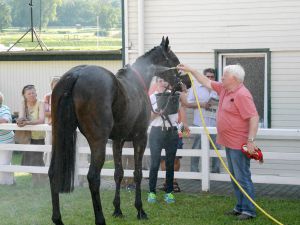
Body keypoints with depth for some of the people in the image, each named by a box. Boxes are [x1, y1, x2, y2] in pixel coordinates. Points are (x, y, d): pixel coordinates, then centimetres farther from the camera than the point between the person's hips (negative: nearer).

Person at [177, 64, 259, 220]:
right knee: (235, 177, 13)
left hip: (239, 144, -10)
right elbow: (207, 82, 24)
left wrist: (251, 141, -26)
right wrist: (190, 70, 23)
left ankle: (249, 210, -4)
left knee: (242, 177, -8)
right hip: (229, 143, 10)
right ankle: (240, 207, 20)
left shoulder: (242, 95, -19)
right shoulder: (223, 89, 10)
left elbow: (254, 117, -23)